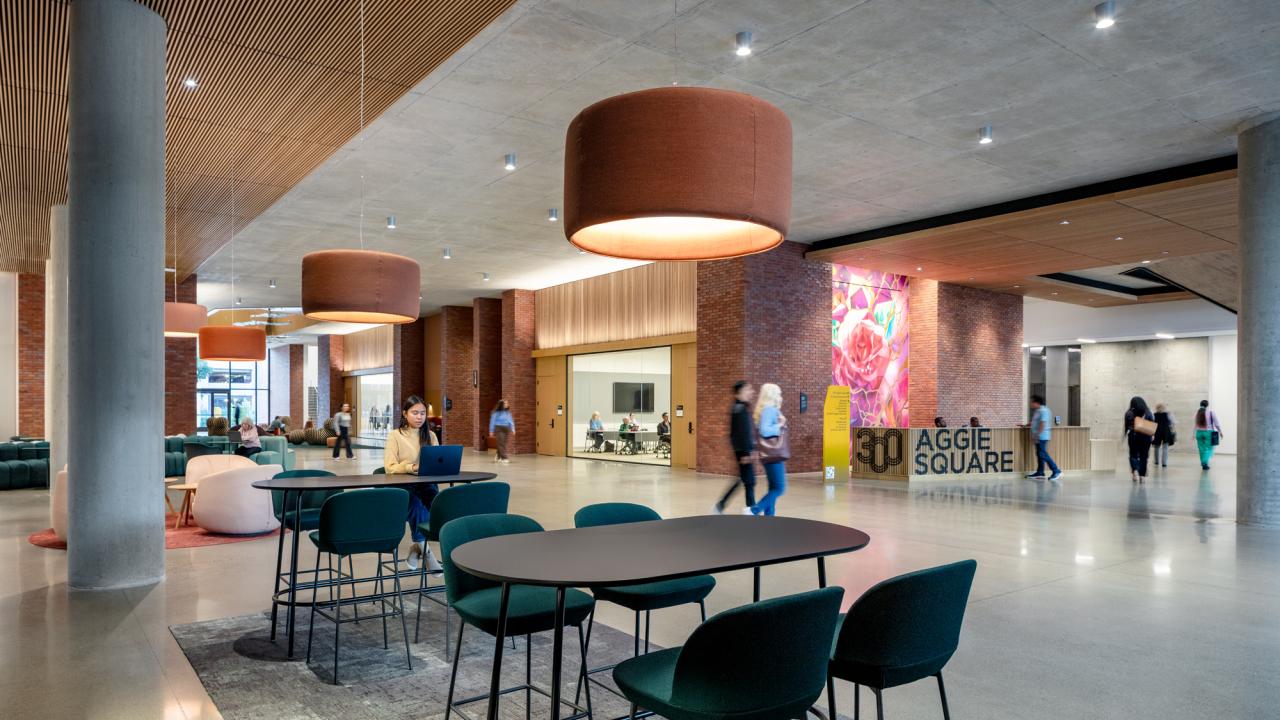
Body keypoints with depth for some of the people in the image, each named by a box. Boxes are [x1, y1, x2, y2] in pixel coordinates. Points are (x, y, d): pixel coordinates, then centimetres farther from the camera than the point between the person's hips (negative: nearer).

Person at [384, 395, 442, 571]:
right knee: (416, 504, -34)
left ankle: (417, 547, -11)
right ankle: (424, 550, -21)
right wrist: (413, 467, -24)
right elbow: (390, 467, -7)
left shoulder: (430, 436, 14)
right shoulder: (395, 435, 2)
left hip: (426, 485, 3)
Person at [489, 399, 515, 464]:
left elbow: (511, 421, 10)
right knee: (501, 443, -10)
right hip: (499, 429, -5)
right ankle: (504, 458, -10)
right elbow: (492, 421, 0)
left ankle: (498, 457, 28)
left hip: (506, 429, 5)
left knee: (504, 443, 8)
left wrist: (513, 429, 0)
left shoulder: (507, 412, 9)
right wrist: (491, 431, 1)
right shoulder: (496, 413, -5)